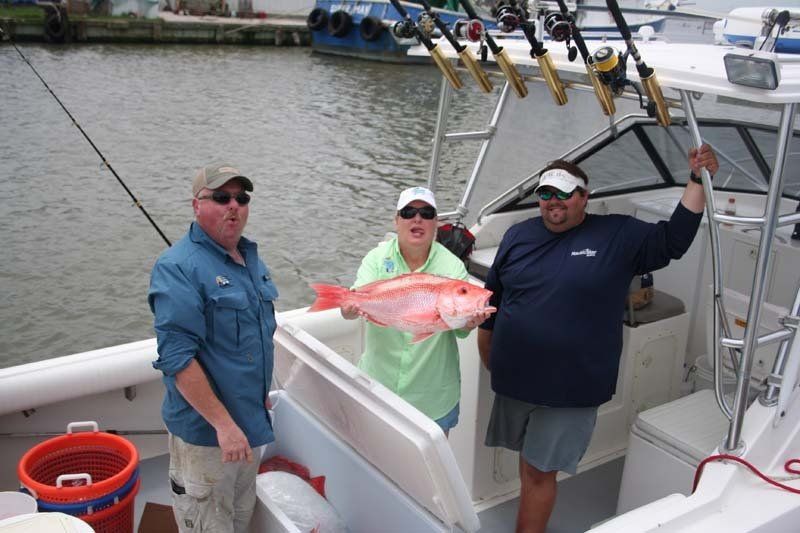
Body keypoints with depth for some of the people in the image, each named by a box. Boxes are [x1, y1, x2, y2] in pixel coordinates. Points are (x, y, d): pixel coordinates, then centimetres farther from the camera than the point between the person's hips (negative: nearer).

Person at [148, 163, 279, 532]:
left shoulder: (251, 258, 8)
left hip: (252, 422, 8)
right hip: (205, 432, -8)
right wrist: (224, 423, -26)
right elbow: (177, 358, -25)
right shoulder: (178, 267, -19)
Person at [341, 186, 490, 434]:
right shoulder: (377, 258, -4)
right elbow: (358, 299, -18)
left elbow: (458, 329, -7)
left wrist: (467, 323, -30)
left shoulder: (452, 266, -6)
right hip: (379, 384, 1)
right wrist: (351, 308, -41)